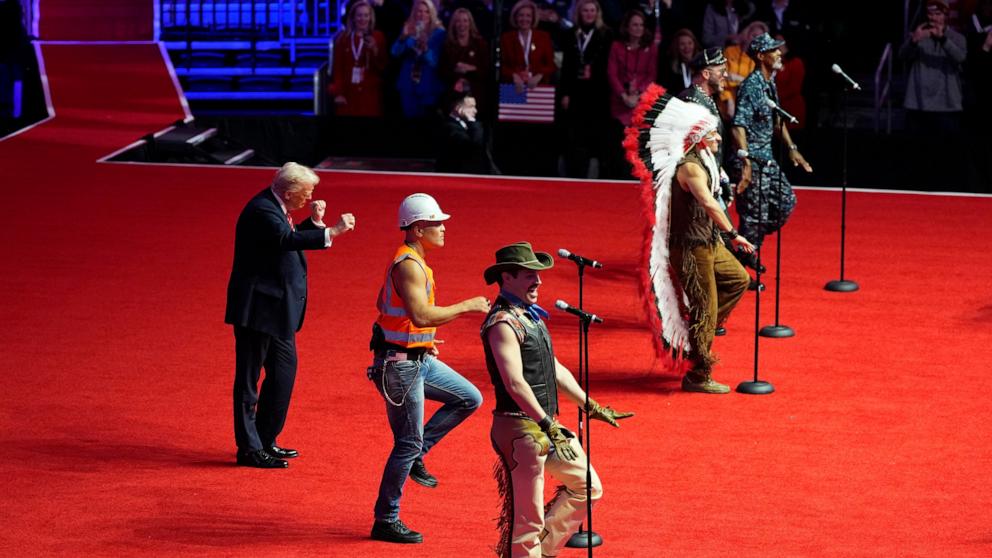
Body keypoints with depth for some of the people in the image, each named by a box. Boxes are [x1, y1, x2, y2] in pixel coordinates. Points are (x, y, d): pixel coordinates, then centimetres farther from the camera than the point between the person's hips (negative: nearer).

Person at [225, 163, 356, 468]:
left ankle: (265, 441, 26)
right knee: (249, 379, -2)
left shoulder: (277, 207, 9)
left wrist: (314, 222, 5)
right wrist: (331, 232, -39)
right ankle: (249, 449, 4)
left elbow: (290, 240, 19)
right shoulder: (261, 211, -21)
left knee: (284, 369, 16)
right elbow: (289, 240, -36)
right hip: (258, 309, -11)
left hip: (277, 309, 11)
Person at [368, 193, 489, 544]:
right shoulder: (408, 265, -21)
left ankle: (415, 455, 15)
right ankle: (385, 521, 6)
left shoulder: (410, 261, 11)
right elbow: (422, 315, -33)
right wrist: (466, 306, -23)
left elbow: (382, 303, 24)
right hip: (399, 366, -10)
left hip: (419, 360, 10)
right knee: (408, 443, -3)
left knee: (469, 399, 13)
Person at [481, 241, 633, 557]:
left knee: (588, 487, 18)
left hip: (546, 425, 10)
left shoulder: (530, 317, 15)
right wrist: (547, 426, -32)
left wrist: (590, 407, 23)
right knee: (528, 516, -5)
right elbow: (515, 383, -27)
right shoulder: (502, 324, -17)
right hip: (522, 427, -10)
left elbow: (555, 370, 23)